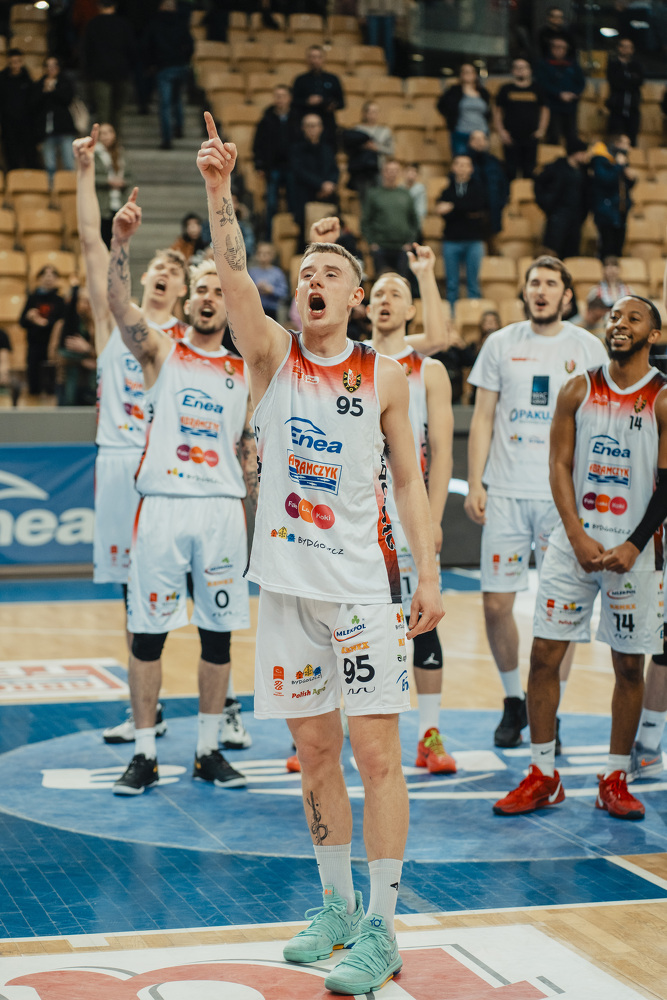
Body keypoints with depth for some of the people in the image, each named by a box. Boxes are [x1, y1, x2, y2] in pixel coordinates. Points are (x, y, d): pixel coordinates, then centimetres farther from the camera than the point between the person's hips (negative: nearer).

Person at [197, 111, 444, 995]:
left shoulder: (384, 376, 2)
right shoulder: (272, 355, 3)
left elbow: (408, 480, 4)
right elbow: (233, 274, -14)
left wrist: (430, 572, -4)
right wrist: (219, 190, -29)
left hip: (364, 578, -2)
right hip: (287, 578, 2)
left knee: (375, 751, -4)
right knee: (313, 749, 10)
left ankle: (380, 929, 2)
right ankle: (337, 907, 24)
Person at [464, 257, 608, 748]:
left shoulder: (588, 348, 5)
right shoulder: (501, 344, 8)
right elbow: (483, 418, 9)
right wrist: (474, 483, 1)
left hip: (565, 495, -1)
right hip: (507, 492, 1)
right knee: (496, 602, 0)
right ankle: (513, 700, 21)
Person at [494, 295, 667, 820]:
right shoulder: (579, 389, 4)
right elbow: (560, 466, 2)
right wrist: (578, 537, -9)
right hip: (575, 537, 2)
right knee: (544, 654, -1)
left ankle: (616, 781, 16)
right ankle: (543, 776, 10)